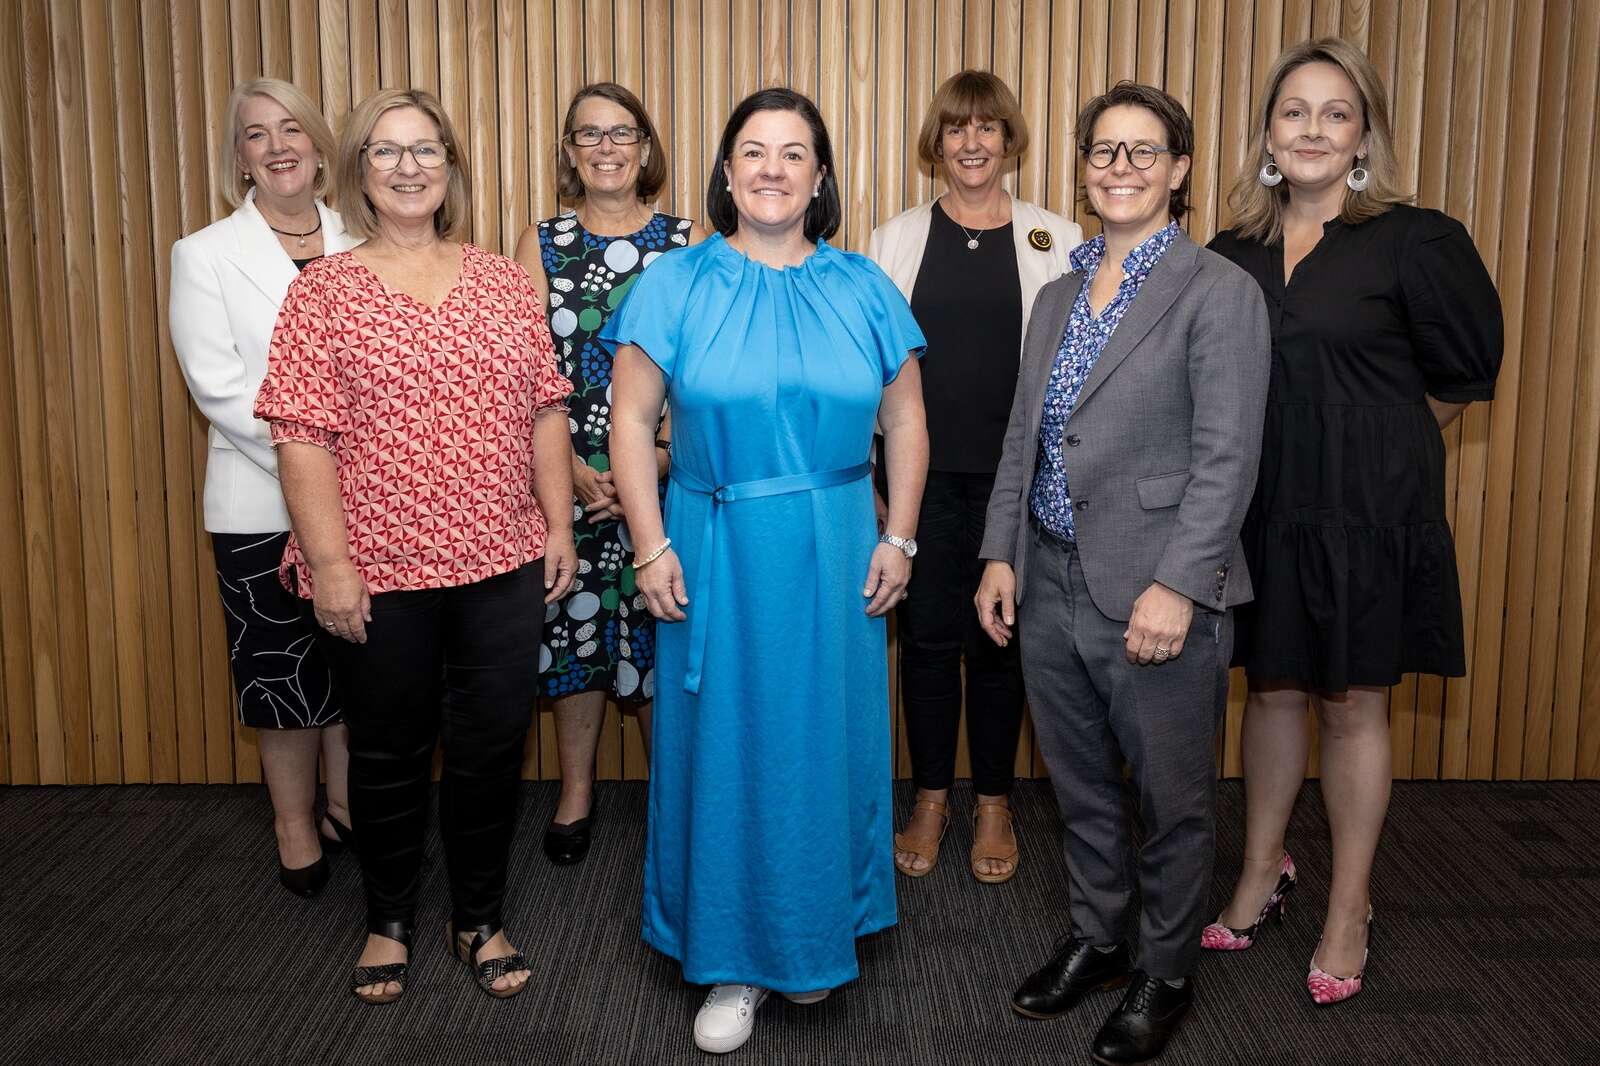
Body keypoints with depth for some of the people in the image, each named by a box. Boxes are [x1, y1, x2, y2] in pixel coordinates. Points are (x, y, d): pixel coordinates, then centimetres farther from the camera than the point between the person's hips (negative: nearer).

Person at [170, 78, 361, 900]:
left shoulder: (359, 249, 6)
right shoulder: (203, 255, 0)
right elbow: (218, 385, -9)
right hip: (263, 502, -2)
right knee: (282, 669, 7)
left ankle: (346, 805, 28)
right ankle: (295, 824, 24)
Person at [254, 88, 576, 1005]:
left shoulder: (505, 282, 6)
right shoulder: (325, 290, -2)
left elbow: (545, 412, 8)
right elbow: (303, 437, -8)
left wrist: (559, 525, 4)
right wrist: (329, 561, -13)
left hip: (502, 563, 2)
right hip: (378, 572, -2)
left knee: (492, 746, 10)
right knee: (390, 752, 13)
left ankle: (481, 919, 30)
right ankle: (389, 922, 34)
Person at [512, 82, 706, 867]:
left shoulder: (687, 242, 3)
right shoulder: (541, 243, 7)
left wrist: (662, 455, -13)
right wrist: (572, 467, -9)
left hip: (666, 472, -1)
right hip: (564, 474, 1)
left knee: (660, 625, 3)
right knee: (573, 621, 7)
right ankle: (575, 793, 24)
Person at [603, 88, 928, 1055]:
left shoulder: (863, 289, 4)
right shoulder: (676, 285, -1)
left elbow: (906, 420, 6)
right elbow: (632, 420, -3)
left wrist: (898, 539, -2)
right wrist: (652, 548, -9)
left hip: (835, 555, 2)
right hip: (714, 552, -1)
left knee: (824, 739, 11)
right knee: (723, 743, 7)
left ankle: (814, 937, 33)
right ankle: (732, 958, 24)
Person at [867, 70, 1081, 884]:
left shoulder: (1055, 241, 4)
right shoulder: (897, 239, 6)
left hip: (1010, 472, 0)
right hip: (921, 468, 1)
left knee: (999, 634, 7)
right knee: (927, 632, 6)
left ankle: (994, 804, 23)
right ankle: (931, 799, 22)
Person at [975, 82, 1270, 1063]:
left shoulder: (1218, 292, -7)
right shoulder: (1058, 297, 13)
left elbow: (1226, 459, -13)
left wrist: (1177, 587, -19)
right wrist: (1002, 555, 6)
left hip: (1155, 595, -5)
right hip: (1050, 586, 6)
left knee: (1171, 799, 9)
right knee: (1082, 786, 18)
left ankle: (1165, 972, 29)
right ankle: (1096, 939, 38)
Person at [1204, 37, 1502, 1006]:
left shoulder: (1415, 242, -8)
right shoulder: (1234, 253, 4)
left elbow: (1463, 372, 1)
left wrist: (1379, 441, 6)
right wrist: (1291, 437, 8)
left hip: (1369, 510, -3)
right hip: (1261, 507, 4)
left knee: (1353, 705, 7)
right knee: (1272, 689, 14)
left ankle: (1350, 910, 23)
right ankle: (1264, 872, 33)